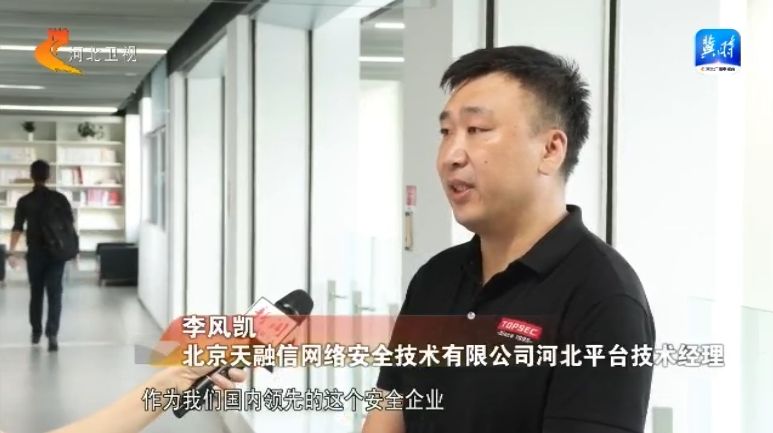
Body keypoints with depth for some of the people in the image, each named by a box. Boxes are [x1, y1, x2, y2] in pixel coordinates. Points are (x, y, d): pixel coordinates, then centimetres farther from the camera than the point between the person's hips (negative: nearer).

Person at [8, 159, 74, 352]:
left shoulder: (24, 201, -3)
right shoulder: (59, 198, -2)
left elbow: (17, 228, -8)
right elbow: (70, 225, 0)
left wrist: (11, 252, -7)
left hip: (35, 253, 1)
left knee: (36, 293, 16)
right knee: (54, 293, -2)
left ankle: (36, 332, 25)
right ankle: (52, 334, -16)